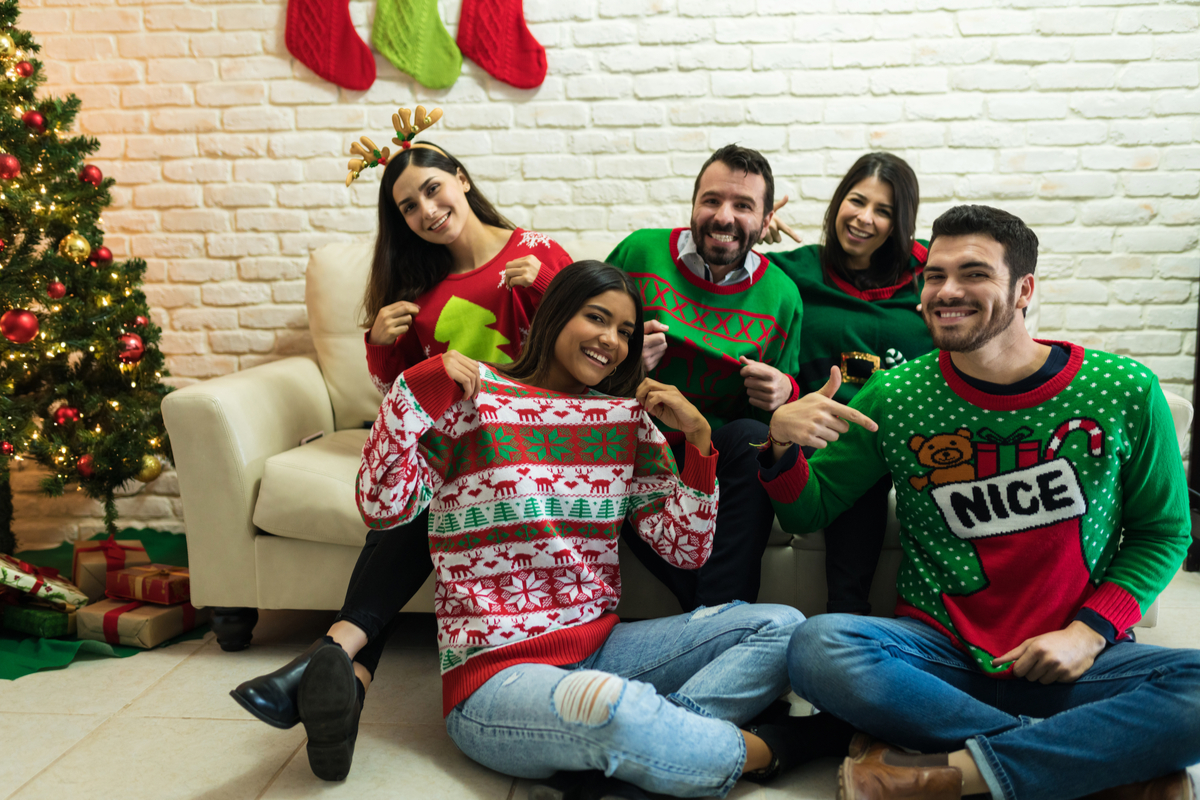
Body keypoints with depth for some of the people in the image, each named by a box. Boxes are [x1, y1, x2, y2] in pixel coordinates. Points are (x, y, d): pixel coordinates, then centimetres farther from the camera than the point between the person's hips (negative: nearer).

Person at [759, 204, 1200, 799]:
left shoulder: (1125, 390, -2)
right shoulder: (894, 398, -3)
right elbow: (806, 513, 4)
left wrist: (1089, 632, -7)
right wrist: (784, 445, -18)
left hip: (1070, 663, 0)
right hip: (939, 653, 1)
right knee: (816, 647, -29)